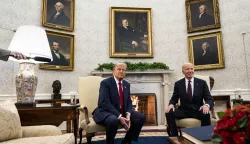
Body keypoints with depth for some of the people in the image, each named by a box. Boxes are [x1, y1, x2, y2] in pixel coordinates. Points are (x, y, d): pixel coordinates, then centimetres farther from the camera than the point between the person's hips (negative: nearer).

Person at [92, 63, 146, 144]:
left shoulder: (126, 84, 10)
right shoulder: (105, 82, -11)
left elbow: (129, 102, 8)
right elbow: (104, 102, -22)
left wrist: (128, 114, -14)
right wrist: (119, 116, -29)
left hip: (123, 112, 7)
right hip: (106, 112, -6)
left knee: (141, 117, -8)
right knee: (113, 120, -38)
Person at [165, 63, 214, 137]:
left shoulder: (202, 83, 3)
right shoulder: (178, 84, 5)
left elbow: (209, 99, -1)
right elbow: (174, 99, 8)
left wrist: (207, 105, -26)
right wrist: (171, 105, -18)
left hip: (198, 110, 0)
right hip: (183, 110, 1)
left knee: (206, 114, -34)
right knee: (169, 113, -26)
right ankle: (174, 137, -13)